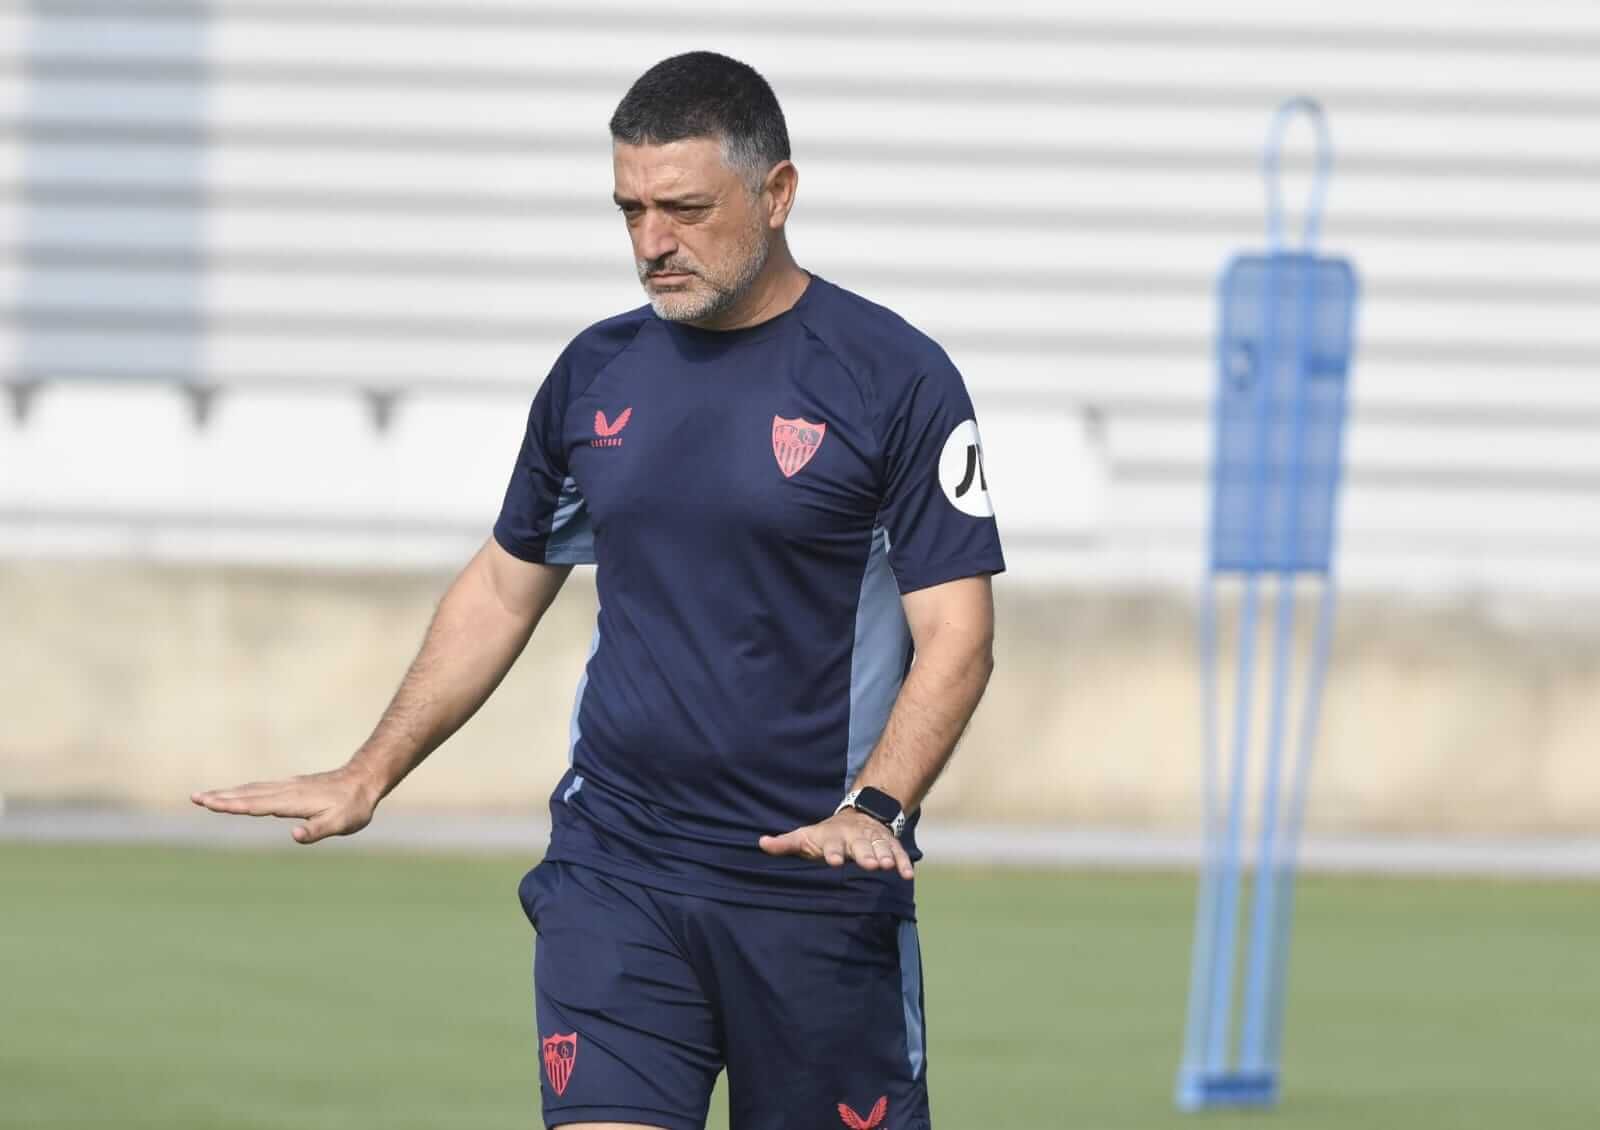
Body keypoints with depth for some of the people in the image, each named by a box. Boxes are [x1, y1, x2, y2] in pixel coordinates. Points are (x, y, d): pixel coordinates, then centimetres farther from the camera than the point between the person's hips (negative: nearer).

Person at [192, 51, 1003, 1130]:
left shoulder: (897, 379, -5)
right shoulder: (597, 372, 9)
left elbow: (956, 631, -8)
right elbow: (504, 586, 21)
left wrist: (874, 808, -23)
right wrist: (371, 773, 18)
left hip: (817, 890, -3)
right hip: (611, 874, 3)